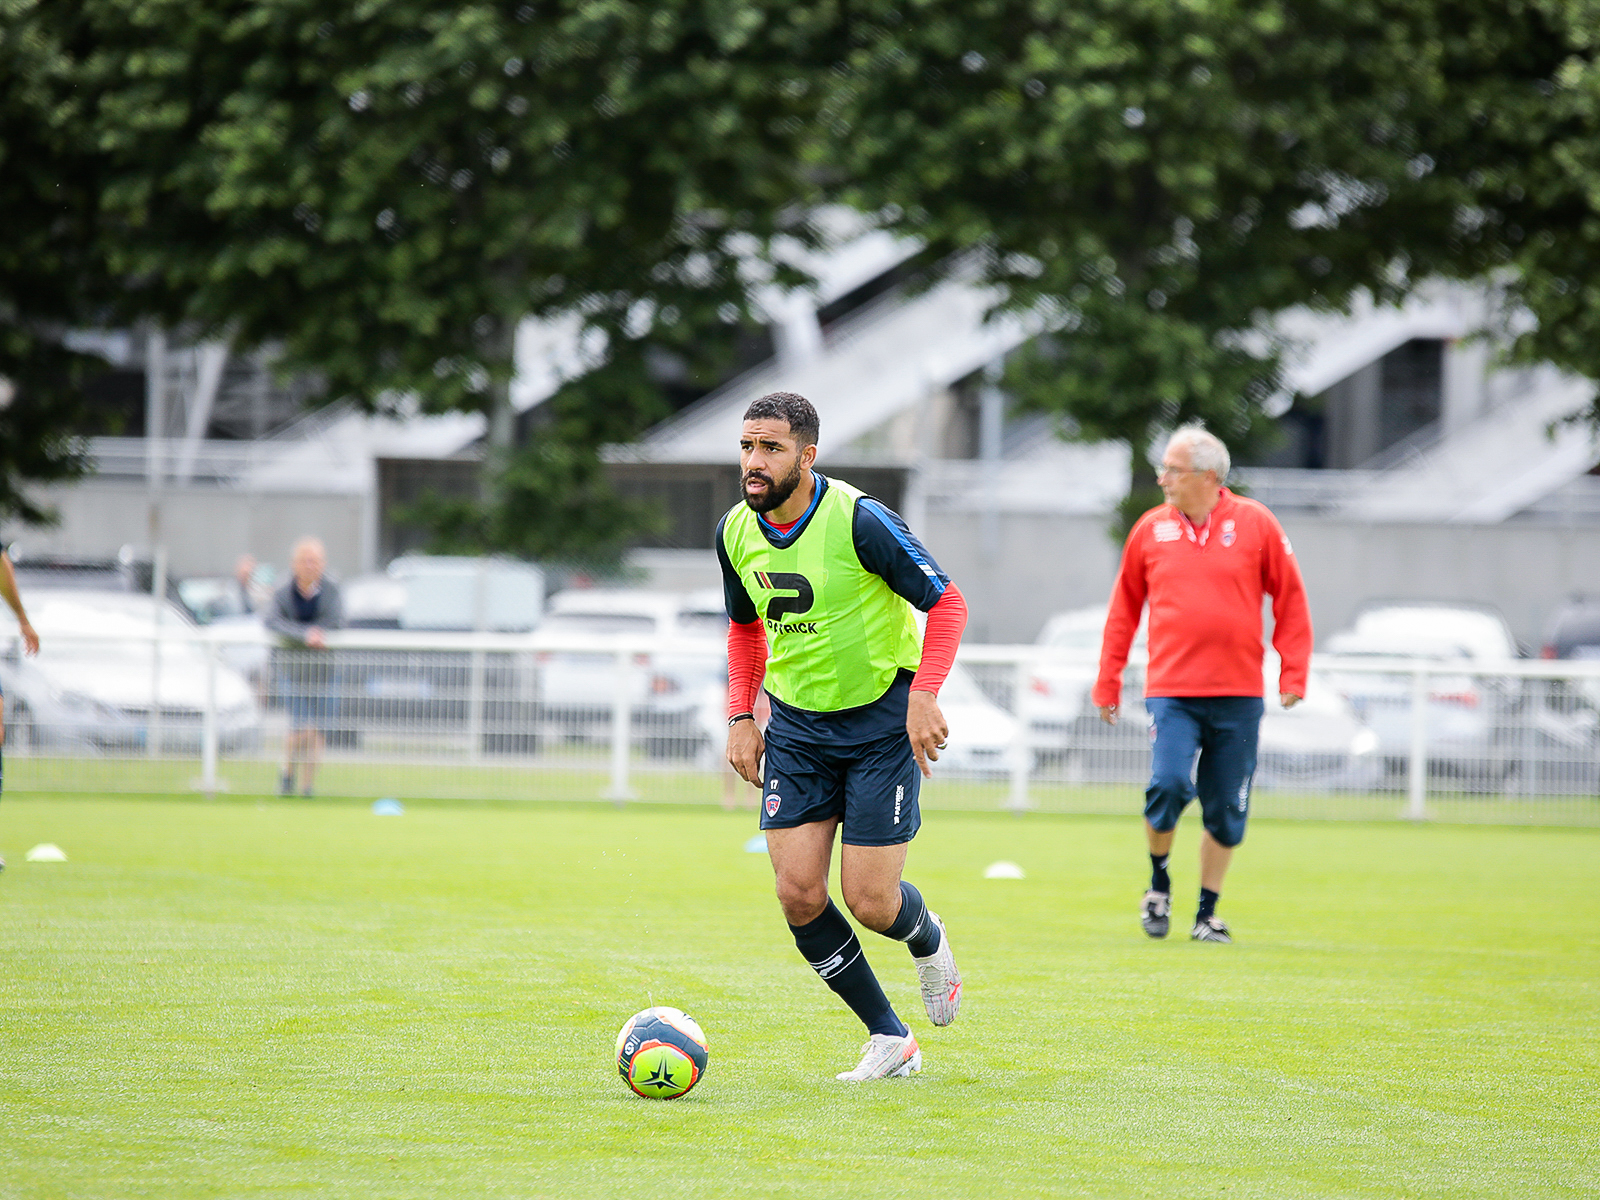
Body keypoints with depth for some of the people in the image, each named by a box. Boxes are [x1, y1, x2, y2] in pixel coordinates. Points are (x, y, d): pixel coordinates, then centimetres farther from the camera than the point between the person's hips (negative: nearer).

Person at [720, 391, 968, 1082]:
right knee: (798, 893, -7)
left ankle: (927, 941, 30)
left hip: (883, 722, -5)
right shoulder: (736, 532, -1)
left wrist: (924, 694, -24)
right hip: (796, 727, 5)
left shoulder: (858, 520, -19)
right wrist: (741, 715, 7)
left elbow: (946, 602, -13)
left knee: (869, 902, -8)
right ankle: (889, 1040, 8)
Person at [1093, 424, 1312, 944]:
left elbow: (1290, 599, 6)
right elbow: (1124, 609, 13)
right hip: (1171, 690, 0)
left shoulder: (1255, 524, 1)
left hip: (1239, 694, 0)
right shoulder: (1151, 529, 5)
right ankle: (1158, 881, 7)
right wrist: (1107, 683, 11)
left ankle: (1207, 913, 18)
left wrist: (1293, 673, 0)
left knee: (1226, 811, 4)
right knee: (1169, 784, -19)